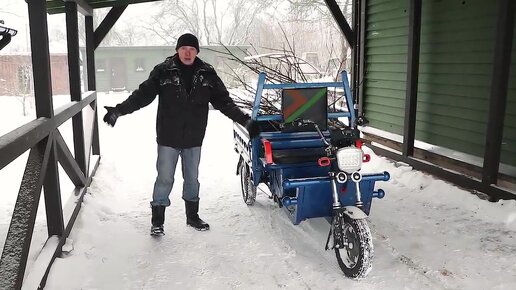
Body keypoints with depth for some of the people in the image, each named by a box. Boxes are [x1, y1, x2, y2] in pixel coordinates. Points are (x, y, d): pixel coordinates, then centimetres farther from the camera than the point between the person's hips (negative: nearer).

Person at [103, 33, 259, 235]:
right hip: (168, 138, -3)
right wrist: (118, 110, -18)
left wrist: (244, 120, -3)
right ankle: (157, 221, 17)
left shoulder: (207, 74, 1)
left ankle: (193, 216, 32)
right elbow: (143, 95, -8)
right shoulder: (163, 71, -6)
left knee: (192, 178, 15)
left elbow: (224, 101, 3)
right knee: (164, 179, 3)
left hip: (194, 138, 3)